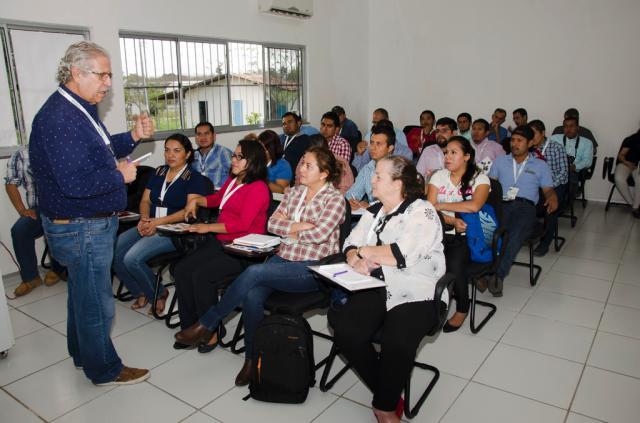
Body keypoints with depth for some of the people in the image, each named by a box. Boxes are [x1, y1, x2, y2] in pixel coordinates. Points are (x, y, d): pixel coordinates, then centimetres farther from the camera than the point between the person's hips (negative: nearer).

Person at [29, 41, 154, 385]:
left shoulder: (80, 110, 9)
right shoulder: (59, 118, -24)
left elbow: (99, 153, 19)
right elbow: (75, 182, -31)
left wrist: (133, 137, 4)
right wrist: (120, 176, -17)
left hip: (91, 224, 11)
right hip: (81, 229, -11)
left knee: (82, 293, 24)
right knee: (96, 303, 5)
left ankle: (82, 353, 43)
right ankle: (105, 370, 23)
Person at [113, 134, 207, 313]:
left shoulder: (194, 178, -2)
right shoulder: (159, 172, 18)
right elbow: (145, 200, 17)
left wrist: (158, 222, -21)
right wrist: (144, 219, -6)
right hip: (150, 225, 7)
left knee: (132, 258, -25)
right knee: (113, 250, -14)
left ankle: (159, 294, 1)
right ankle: (140, 293, 6)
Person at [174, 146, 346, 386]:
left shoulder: (335, 199, -2)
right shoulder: (294, 192, 16)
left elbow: (318, 233, -15)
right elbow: (272, 223, 8)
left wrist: (288, 228, -2)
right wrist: (299, 226, -8)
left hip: (312, 268, -5)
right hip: (284, 258, 6)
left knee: (254, 272, -27)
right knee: (252, 296, -23)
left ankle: (206, 325, -9)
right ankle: (252, 358, -4)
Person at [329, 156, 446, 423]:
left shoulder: (422, 212, -8)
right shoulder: (374, 211, 15)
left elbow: (401, 254, -21)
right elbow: (351, 245, 10)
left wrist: (364, 251, -7)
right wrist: (358, 260, -14)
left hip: (415, 295, -6)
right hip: (377, 290, 6)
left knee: (396, 343, -30)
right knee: (346, 333, -18)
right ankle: (388, 392, 6)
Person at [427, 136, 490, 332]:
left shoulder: (480, 178, 2)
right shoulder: (439, 176, 10)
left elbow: (474, 206, -18)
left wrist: (441, 206, -10)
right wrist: (452, 221, -18)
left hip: (467, 236, -2)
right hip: (440, 233, 2)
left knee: (454, 263, -30)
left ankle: (462, 310, -2)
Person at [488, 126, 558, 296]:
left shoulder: (541, 165, 22)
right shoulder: (500, 161, 26)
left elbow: (548, 189, 18)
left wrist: (552, 198, -7)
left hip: (526, 206, -1)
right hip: (502, 204, 1)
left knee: (515, 234, -36)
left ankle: (497, 274, -41)